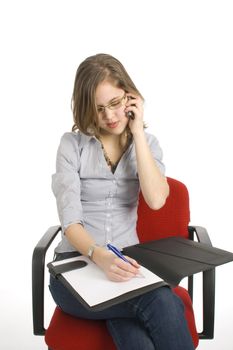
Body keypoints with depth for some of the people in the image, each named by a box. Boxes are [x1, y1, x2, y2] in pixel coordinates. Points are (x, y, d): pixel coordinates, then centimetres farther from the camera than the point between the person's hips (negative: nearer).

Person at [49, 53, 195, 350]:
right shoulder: (72, 144, -1)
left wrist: (137, 131, -10)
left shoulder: (146, 143, 7)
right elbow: (70, 220, -11)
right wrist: (100, 256, -31)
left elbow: (156, 200, -12)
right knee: (163, 304, -31)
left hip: (125, 260, 2)